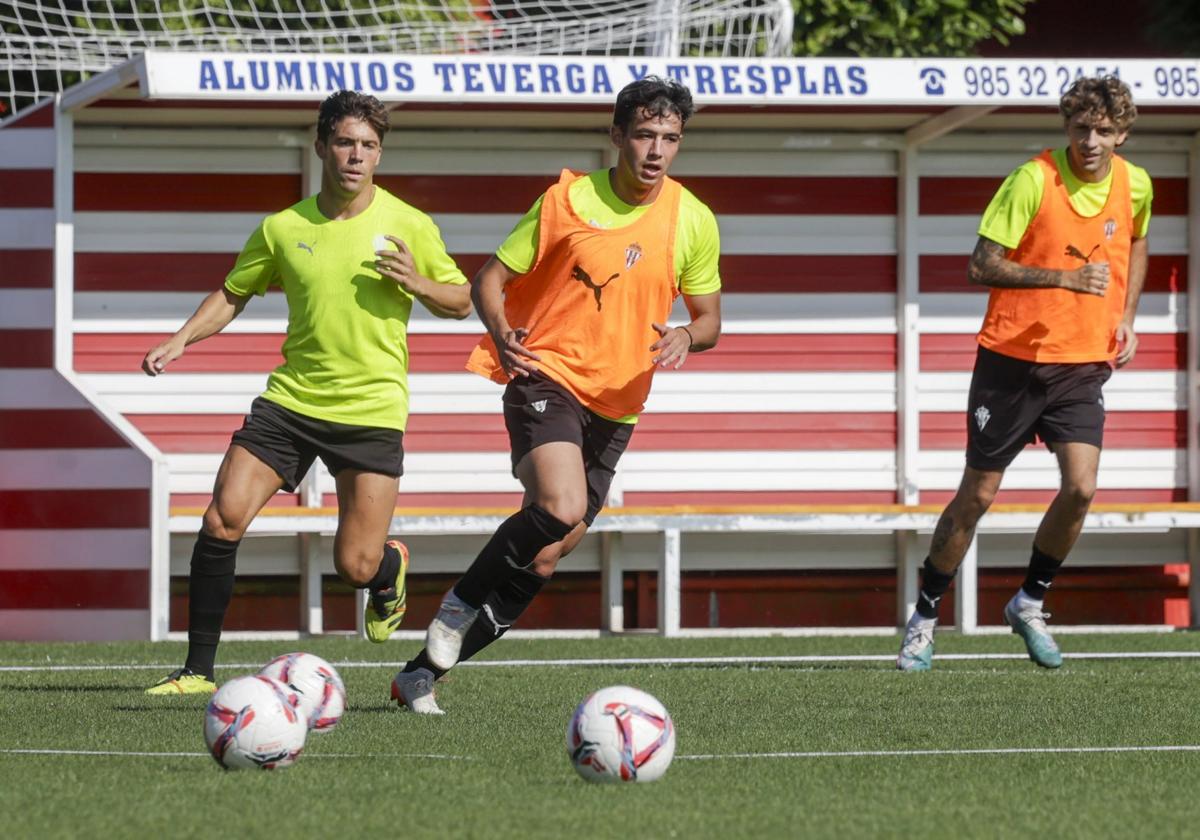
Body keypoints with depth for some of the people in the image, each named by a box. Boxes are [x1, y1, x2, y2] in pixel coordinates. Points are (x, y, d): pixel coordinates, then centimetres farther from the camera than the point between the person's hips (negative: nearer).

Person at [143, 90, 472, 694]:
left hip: (372, 410, -2)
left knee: (356, 566, -5)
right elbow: (233, 293, 16)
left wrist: (418, 284, -15)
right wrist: (181, 340, 1)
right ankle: (198, 668, -2)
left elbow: (462, 303, 5)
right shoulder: (283, 229, 3)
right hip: (291, 397, 2)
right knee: (222, 520, -13)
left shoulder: (409, 226, -3)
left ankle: (391, 570, 36)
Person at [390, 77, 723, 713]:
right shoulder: (569, 200, -5)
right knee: (560, 509, -31)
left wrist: (686, 336, -12)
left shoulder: (694, 221, 2)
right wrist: (501, 335, -21)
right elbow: (490, 279, 0)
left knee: (540, 565, 3)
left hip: (615, 405, 4)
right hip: (546, 376, -4)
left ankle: (423, 672, 14)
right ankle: (461, 604, -7)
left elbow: (709, 317, 12)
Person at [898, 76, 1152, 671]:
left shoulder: (1135, 185, 1)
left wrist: (1126, 316, 12)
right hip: (1013, 358, -3)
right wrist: (1063, 277, -27)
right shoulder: (1033, 180, -16)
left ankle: (1029, 604, 10)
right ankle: (924, 618, 19)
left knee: (1080, 488, -13)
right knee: (978, 494, 2)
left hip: (1082, 363, 3)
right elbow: (981, 266, -18)